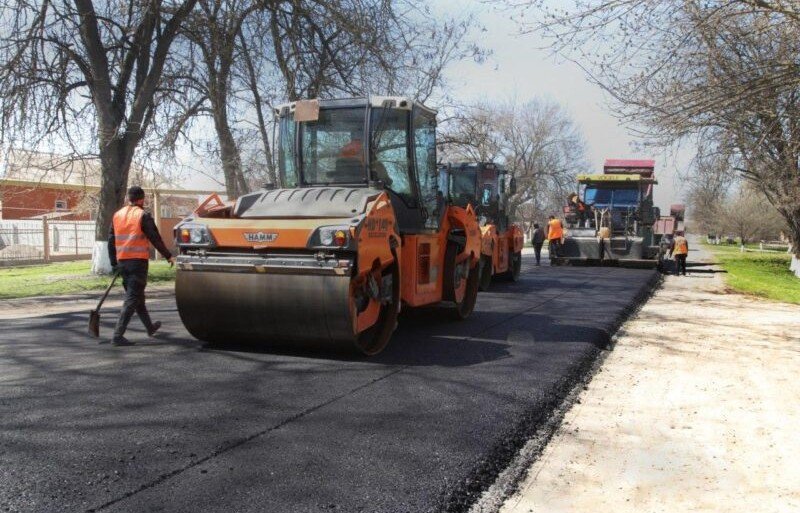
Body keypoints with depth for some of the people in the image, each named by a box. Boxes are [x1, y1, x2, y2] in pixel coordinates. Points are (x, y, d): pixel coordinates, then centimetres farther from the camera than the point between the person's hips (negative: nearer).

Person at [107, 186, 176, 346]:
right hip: (138, 261, -7)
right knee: (132, 299, -5)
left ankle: (150, 327, 34)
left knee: (137, 296, 19)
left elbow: (111, 241, 13)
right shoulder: (143, 215, -8)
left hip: (122, 261, 7)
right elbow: (155, 238, -10)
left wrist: (114, 263, 18)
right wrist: (168, 256, -2)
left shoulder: (117, 215, 11)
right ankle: (118, 336, -10)